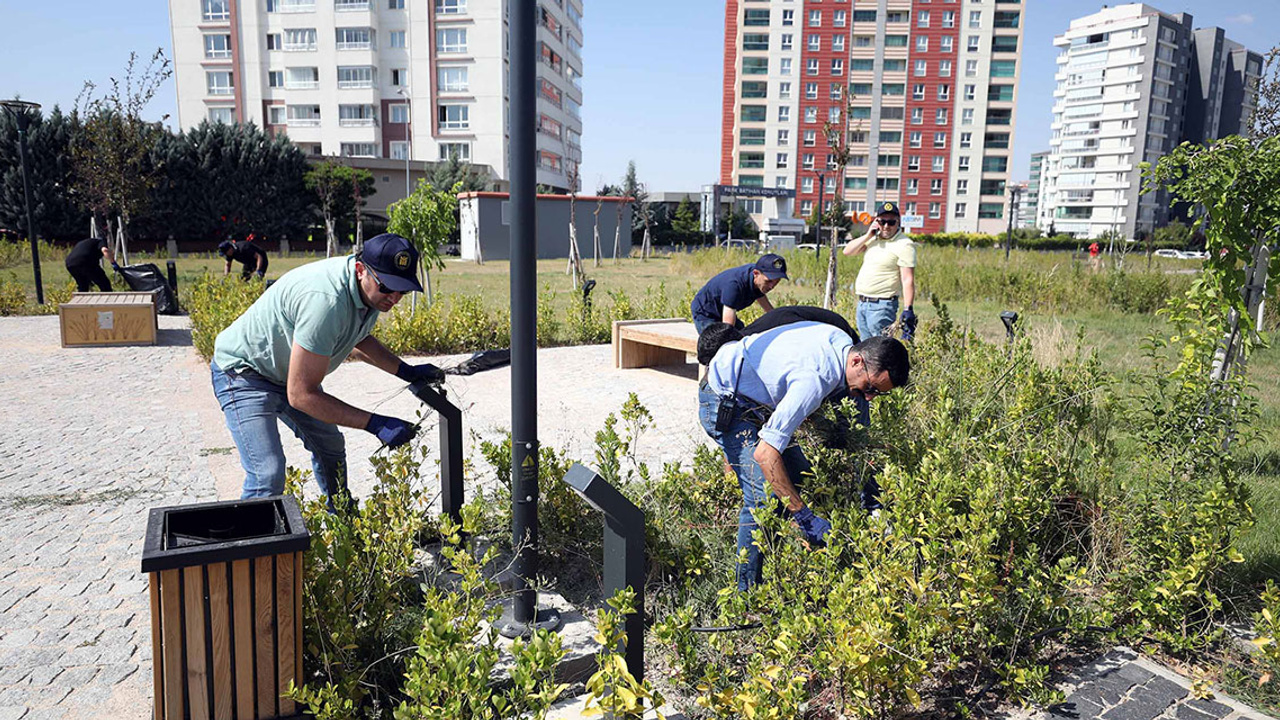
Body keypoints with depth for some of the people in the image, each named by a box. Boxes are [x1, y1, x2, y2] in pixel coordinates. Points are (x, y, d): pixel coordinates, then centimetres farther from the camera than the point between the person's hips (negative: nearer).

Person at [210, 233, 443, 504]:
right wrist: (375, 424, -35)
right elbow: (301, 395, -35)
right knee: (269, 475, -22)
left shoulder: (374, 290, -10)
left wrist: (407, 371, 0)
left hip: (292, 369, 9)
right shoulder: (326, 301, -40)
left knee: (331, 448, 18)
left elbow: (356, 339, 13)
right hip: (244, 372, -9)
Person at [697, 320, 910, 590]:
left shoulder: (844, 342, -7)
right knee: (765, 495, -19)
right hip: (723, 403, -10)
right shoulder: (815, 378, -35)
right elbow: (764, 453, -38)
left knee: (799, 476, 5)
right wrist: (804, 517, -34)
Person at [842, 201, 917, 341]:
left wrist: (908, 310, -24)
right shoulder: (874, 239, 13)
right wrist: (867, 236, -1)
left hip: (881, 307, -8)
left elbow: (908, 280, -16)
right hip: (862, 303, 8)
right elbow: (847, 251, 12)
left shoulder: (904, 245, -11)